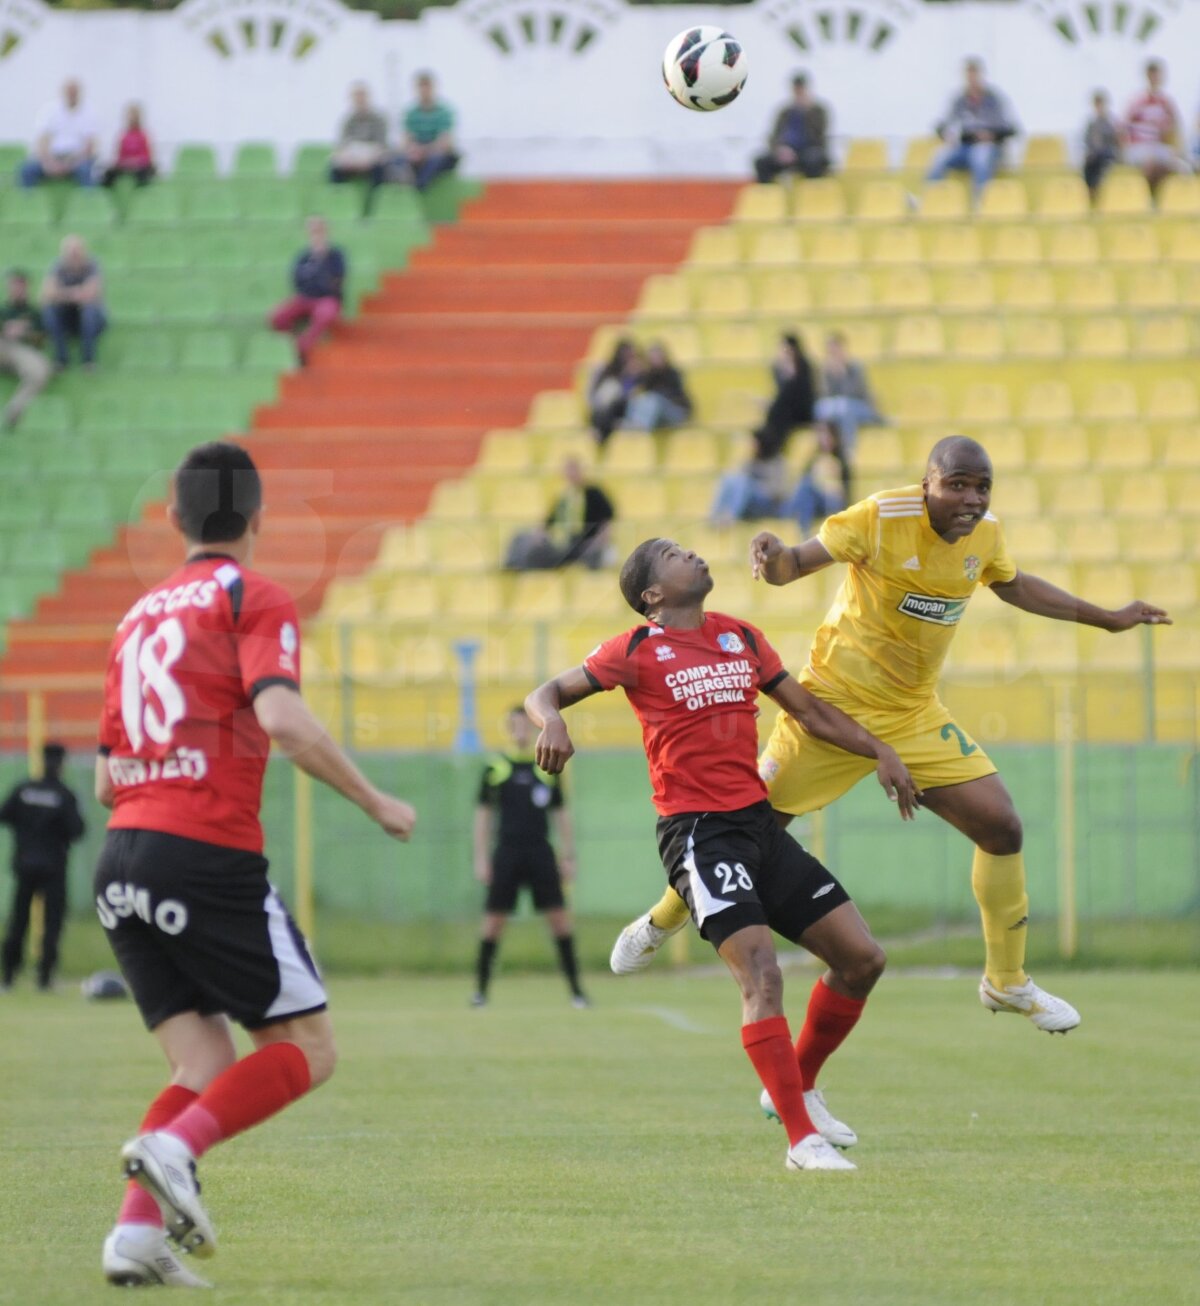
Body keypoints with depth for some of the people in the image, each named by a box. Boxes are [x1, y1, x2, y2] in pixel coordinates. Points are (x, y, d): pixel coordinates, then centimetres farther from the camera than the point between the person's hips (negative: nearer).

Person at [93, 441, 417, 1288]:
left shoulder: (141, 614, 20)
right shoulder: (253, 597, -1)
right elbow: (281, 719, -17)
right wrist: (375, 802, -8)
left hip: (123, 860, 7)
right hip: (211, 858, -7)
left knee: (208, 1071, 9)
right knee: (309, 1050, 3)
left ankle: (137, 1234, -9)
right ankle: (173, 1146, -19)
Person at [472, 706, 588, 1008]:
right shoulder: (495, 768, 3)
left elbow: (561, 814, 13)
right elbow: (483, 814, 6)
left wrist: (568, 856, 9)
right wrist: (481, 858, 1)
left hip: (541, 854, 1)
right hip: (507, 854, -1)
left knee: (560, 916, -5)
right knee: (494, 919, -1)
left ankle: (575, 989, 0)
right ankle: (481, 989, 10)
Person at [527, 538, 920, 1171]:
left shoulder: (742, 637, 15)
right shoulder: (637, 650, -1)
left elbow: (807, 709, 23)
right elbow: (545, 694, 2)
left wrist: (878, 751, 13)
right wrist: (552, 722, -22)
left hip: (759, 823, 7)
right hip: (696, 831, -7)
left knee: (862, 958, 3)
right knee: (761, 973, -21)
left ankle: (800, 1086, 22)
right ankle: (802, 1138, -18)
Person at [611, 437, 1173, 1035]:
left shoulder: (985, 533, -3)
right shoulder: (881, 518, -21)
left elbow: (1014, 585, 19)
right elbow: (796, 563, -19)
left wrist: (1108, 618, 25)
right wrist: (772, 557, -44)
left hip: (915, 716, 5)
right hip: (835, 704, -5)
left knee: (1002, 828, -5)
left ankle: (1006, 982, 12)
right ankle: (659, 923, 28)